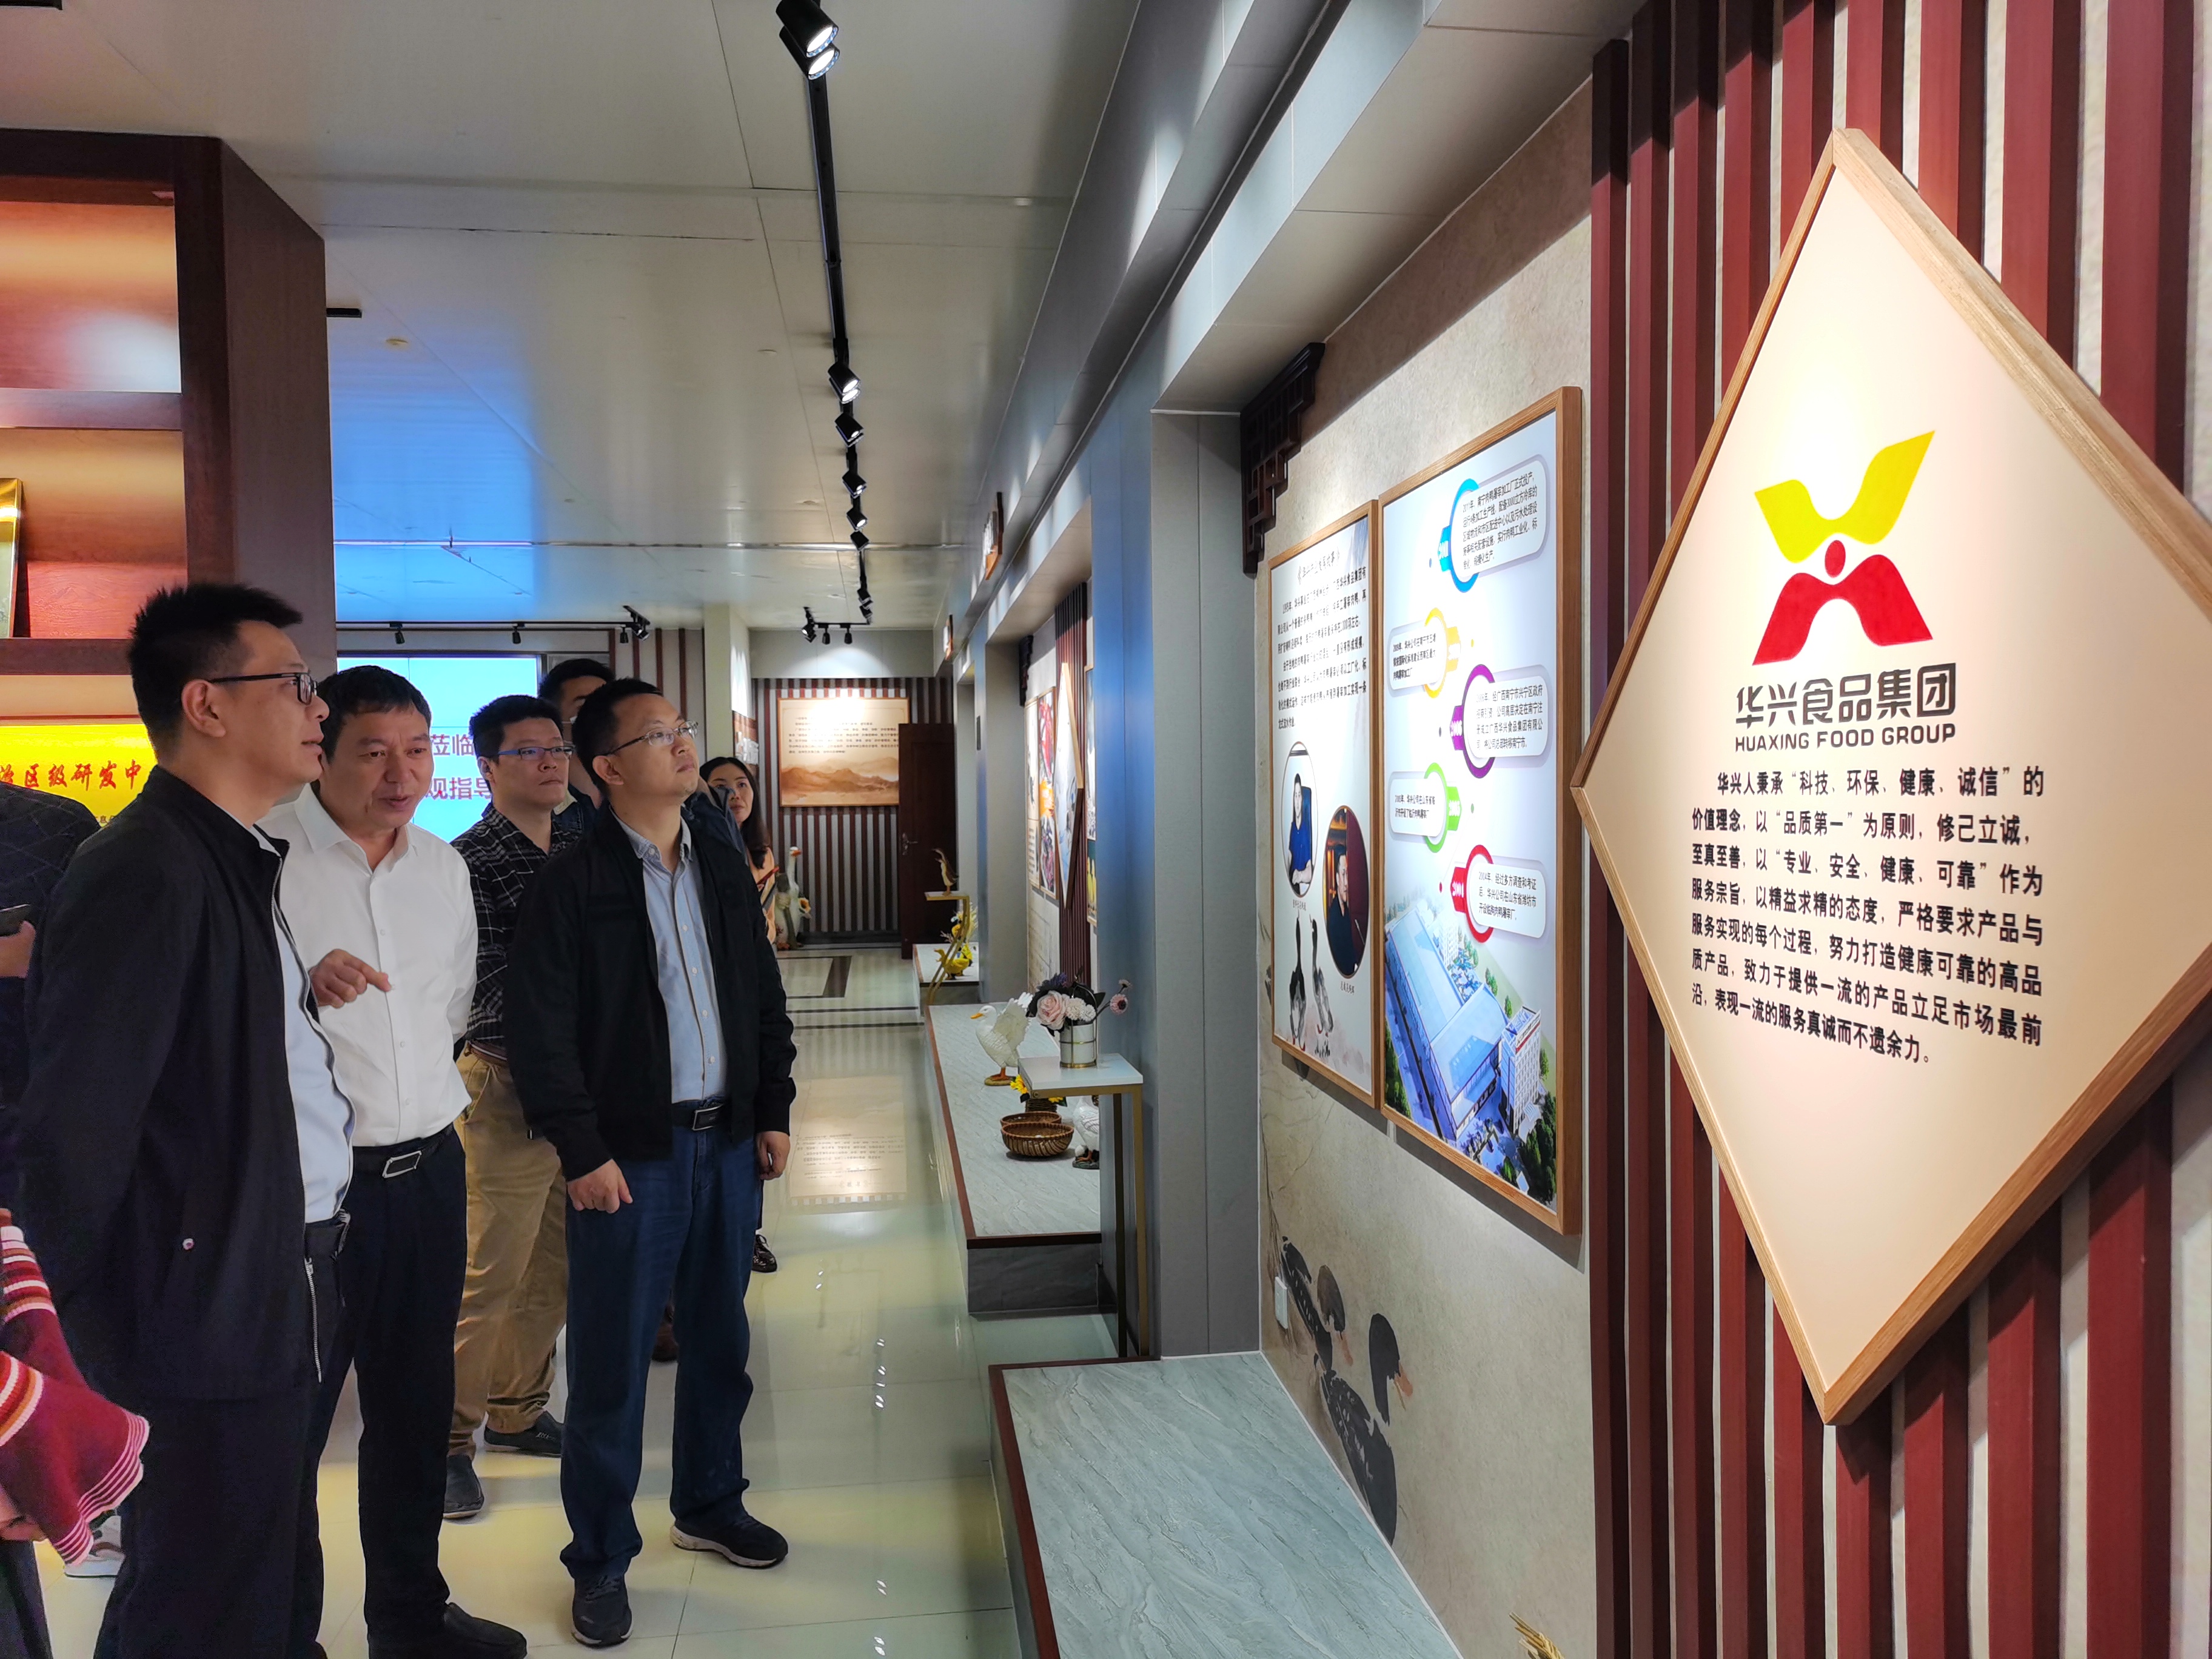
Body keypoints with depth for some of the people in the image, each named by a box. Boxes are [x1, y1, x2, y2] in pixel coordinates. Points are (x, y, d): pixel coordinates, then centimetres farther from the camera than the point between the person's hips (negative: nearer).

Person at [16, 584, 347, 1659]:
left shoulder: (236, 860, 9)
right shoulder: (143, 874, -20)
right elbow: (72, 1141, -20)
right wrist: (105, 1351, -11)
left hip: (268, 1302, 9)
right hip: (213, 1326, -9)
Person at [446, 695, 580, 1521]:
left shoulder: (578, 849, 10)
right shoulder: (469, 862, -11)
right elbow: (492, 992, -15)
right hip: (510, 1087, -6)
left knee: (553, 1270, 16)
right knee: (489, 1276, 1)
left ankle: (515, 1410, 33)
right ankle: (448, 1438, 18)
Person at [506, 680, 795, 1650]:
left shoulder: (724, 874, 9)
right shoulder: (571, 884, -9)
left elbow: (766, 1002, 13)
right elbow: (539, 1030, -12)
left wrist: (774, 1115, 8)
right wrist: (583, 1154, -13)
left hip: (728, 1142, 6)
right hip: (630, 1156, -5)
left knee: (720, 1340, 17)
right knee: (612, 1362, 5)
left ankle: (710, 1503, 37)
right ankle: (601, 1557, 22)